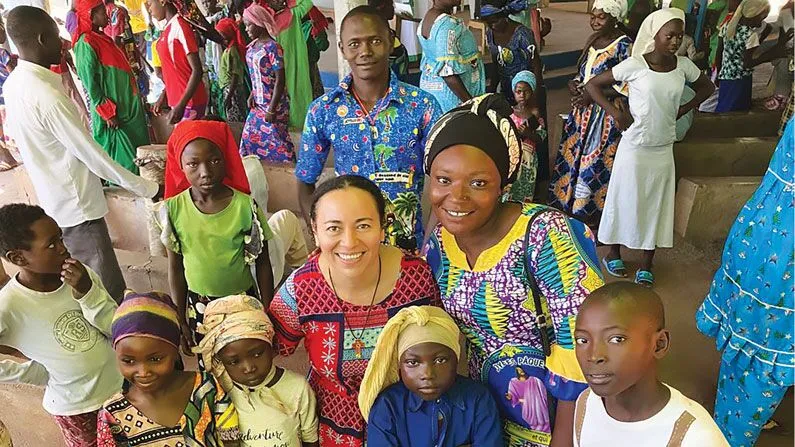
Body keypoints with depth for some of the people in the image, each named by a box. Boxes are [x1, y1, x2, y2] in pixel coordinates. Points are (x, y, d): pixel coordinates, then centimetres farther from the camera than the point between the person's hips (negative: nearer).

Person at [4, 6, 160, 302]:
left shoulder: (13, 83, 4)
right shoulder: (47, 96, -26)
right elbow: (92, 156, -23)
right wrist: (147, 188, -14)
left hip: (54, 200, 10)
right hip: (76, 206, -10)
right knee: (109, 293, 0)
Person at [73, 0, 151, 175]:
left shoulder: (102, 38, 13)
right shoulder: (85, 44, -14)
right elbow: (90, 83, -17)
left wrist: (136, 101, 18)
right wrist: (107, 113, -17)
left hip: (127, 107, 9)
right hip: (113, 113, -9)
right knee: (123, 160, -3)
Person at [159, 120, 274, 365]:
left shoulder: (245, 205, -17)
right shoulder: (173, 209, -12)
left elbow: (262, 264, -8)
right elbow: (175, 266, -1)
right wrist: (180, 320, 4)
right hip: (198, 304, 2)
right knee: (208, 367, 19)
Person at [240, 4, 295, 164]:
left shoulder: (272, 47, -18)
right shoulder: (252, 46, 7)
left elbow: (280, 80, -19)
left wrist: (272, 109, -20)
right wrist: (252, 95, 4)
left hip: (274, 103, -8)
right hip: (259, 102, 8)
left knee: (275, 139, -1)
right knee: (251, 136, 13)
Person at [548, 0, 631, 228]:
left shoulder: (624, 45, -13)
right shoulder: (593, 39, 9)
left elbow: (627, 87, -16)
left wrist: (592, 95, -18)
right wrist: (574, 83, -2)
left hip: (606, 116, -7)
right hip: (583, 111, 7)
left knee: (595, 162, 0)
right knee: (574, 156, 11)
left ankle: (591, 213, 17)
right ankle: (570, 204, 27)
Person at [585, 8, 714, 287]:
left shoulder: (684, 66, -2)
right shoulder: (634, 65, -14)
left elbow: (707, 88, 17)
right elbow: (592, 85, -9)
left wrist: (682, 110, 4)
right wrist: (616, 113, -15)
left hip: (664, 150, 4)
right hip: (634, 148, -4)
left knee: (657, 206, 10)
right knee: (624, 201, 9)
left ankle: (646, 266, 24)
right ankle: (613, 253, 30)